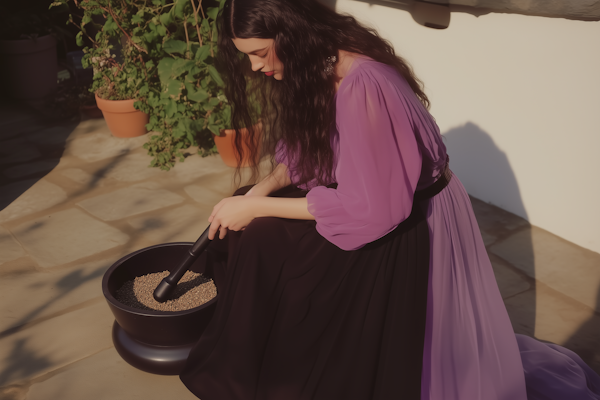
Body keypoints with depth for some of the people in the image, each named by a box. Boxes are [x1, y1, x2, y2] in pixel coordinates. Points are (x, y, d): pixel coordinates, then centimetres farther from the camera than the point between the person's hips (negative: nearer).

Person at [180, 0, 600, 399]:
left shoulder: (362, 85, -32)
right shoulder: (313, 67, -4)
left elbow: (369, 210, -29)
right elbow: (300, 154, 7)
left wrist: (258, 208, -25)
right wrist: (261, 190, -14)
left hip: (412, 227, -8)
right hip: (377, 204, 8)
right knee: (253, 237, 1)